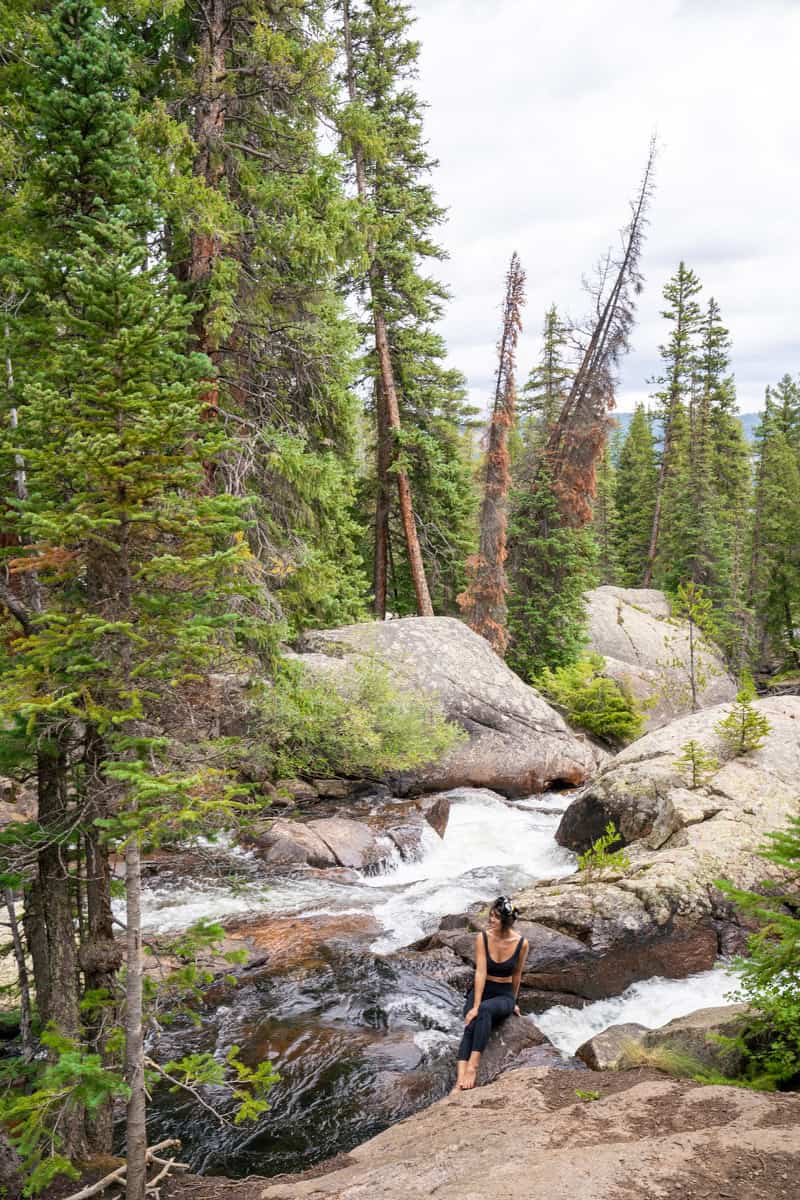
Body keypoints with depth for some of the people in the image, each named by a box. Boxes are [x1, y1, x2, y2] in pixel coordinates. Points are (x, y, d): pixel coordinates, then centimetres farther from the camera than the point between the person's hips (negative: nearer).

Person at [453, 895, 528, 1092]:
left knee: (485, 1010, -37)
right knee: (470, 1026, -31)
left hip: (504, 996, 0)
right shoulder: (482, 938, -11)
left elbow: (516, 974, 6)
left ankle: (473, 1066, -43)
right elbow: (481, 972, -18)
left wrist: (513, 1002, 19)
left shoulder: (521, 943, -10)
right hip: (481, 990, 1)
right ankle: (460, 1081, -45)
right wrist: (475, 1006, -26)